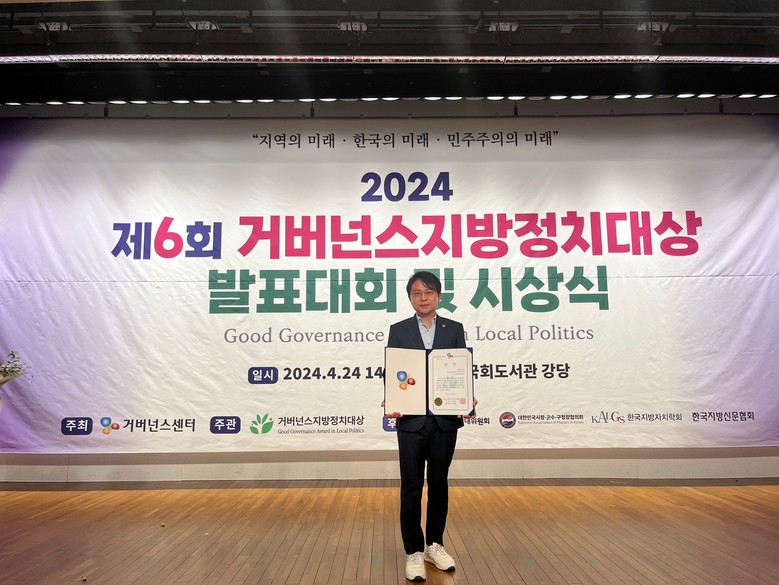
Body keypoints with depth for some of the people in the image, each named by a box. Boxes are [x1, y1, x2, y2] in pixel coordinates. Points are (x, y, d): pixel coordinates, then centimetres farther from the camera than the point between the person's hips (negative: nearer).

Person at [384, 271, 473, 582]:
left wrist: (467, 401, -15)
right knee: (411, 487, 5)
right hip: (411, 420, -1)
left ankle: (434, 545, 31)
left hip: (445, 419, 2)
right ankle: (414, 551, 19)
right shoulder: (398, 330, 2)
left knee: (439, 484, 14)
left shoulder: (454, 329, 4)